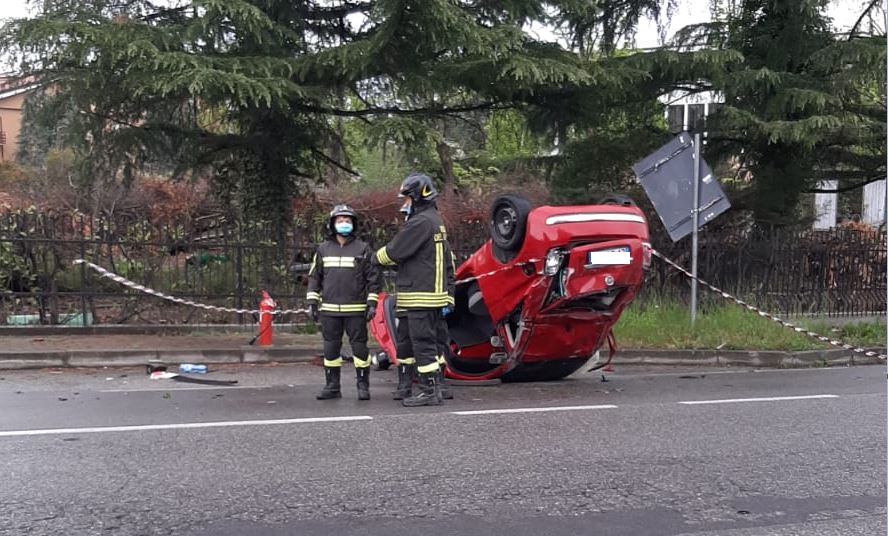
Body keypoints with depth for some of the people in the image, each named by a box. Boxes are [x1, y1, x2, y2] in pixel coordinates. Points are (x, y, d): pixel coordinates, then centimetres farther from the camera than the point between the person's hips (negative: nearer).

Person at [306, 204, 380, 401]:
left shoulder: (363, 249, 2)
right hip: (329, 310, 3)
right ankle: (332, 386, 17)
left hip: (356, 310, -3)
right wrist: (312, 302, 6)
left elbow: (373, 277, 1)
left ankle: (363, 386, 9)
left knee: (359, 346, 0)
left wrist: (372, 303, -5)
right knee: (330, 348, 7)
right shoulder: (323, 249, 10)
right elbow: (314, 277, 12)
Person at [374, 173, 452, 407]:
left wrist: (377, 257, 7)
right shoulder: (435, 221, 18)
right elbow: (447, 259, 20)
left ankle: (430, 391, -1)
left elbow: (394, 251, -14)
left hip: (420, 297, -11)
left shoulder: (421, 222, -15)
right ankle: (405, 387, 27)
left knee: (423, 343, -6)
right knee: (405, 341, 17)